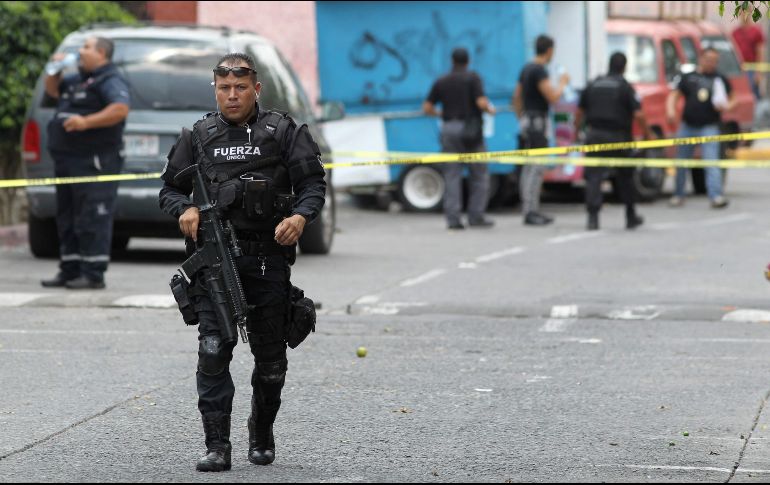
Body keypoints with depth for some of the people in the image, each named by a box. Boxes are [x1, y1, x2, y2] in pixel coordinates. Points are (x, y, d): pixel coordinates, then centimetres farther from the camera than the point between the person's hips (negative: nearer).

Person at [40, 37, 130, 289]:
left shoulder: (110, 81, -8)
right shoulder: (78, 80, 21)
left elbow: (121, 108, -25)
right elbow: (53, 90, 36)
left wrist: (86, 122, -29)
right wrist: (55, 71, 16)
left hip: (94, 162, -10)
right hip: (69, 160, 10)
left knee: (92, 220, -11)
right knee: (67, 218, 12)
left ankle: (93, 275, -12)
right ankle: (70, 271, 18)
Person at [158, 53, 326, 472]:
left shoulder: (283, 132, 6)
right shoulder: (198, 137, 11)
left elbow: (312, 182, 2)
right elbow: (169, 188, 16)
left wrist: (300, 215, -18)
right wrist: (184, 209, -7)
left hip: (268, 260, 0)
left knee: (271, 359, 9)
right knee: (213, 351, -13)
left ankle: (262, 437, 30)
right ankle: (217, 447, -13)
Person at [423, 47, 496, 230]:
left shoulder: (441, 81, 8)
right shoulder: (472, 78, -3)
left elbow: (427, 108, 6)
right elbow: (481, 103, -14)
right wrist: (490, 109, 7)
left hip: (449, 128, 3)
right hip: (470, 129, -3)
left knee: (452, 175, 3)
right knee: (479, 175, 6)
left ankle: (453, 218, -4)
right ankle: (476, 216, 2)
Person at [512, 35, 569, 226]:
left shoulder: (526, 69, 15)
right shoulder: (539, 71, -14)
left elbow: (516, 98, 20)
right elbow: (552, 97, -19)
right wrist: (562, 83, -1)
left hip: (526, 122, 10)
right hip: (537, 123, -10)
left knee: (529, 168, 12)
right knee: (535, 168, -11)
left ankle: (531, 210, 16)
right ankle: (530, 212, -14)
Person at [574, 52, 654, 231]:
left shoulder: (593, 85, 9)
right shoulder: (625, 87, -4)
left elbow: (579, 112, 14)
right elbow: (638, 115, -11)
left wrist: (576, 131, 27)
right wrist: (648, 134, 1)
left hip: (595, 136, 2)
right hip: (618, 136, -2)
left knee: (593, 177, -2)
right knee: (625, 177, 13)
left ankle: (593, 218, -15)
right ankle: (631, 217, 23)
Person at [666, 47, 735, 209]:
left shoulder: (720, 80, 9)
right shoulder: (688, 78, 11)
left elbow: (731, 100, 14)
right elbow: (674, 95, 11)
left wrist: (726, 106, -10)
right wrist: (670, 110, -8)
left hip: (709, 127, -2)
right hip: (688, 127, 2)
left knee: (712, 162, -14)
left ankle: (716, 196, -21)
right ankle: (678, 195, 22)